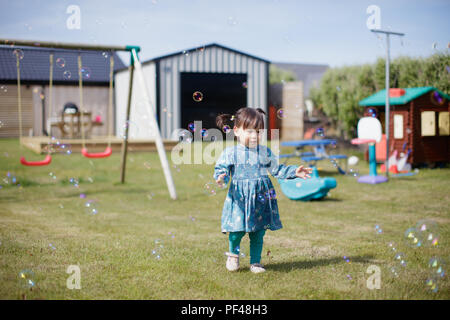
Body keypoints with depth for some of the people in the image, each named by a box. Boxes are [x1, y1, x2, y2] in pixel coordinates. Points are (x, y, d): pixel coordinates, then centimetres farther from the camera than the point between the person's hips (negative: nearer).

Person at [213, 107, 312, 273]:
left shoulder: (265, 152, 6)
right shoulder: (230, 153, -2)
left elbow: (277, 169, 13)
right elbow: (221, 169, -5)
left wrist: (294, 172, 3)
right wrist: (221, 178, -27)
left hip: (261, 198, 3)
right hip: (239, 198, -2)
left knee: (258, 233, 7)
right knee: (237, 230, -7)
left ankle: (255, 262, 22)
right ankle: (233, 253, 23)